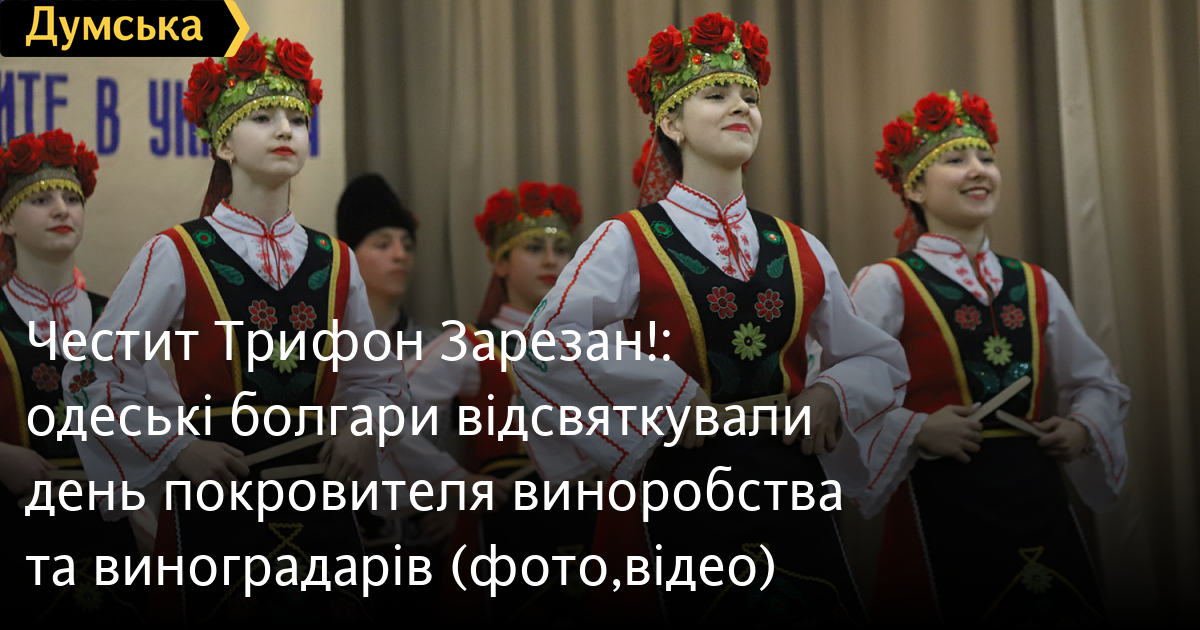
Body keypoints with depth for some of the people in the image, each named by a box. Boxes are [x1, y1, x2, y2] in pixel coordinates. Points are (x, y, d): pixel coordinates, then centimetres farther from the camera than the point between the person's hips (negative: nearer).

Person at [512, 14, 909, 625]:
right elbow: (547, 347, -19)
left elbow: (881, 361, 17)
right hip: (683, 490, -4)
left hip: (793, 487, 4)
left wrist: (832, 394, -4)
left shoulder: (800, 251, 9)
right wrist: (670, 396, -16)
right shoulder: (629, 242, -4)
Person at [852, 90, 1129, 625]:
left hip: (1037, 500, 5)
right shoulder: (887, 285, -5)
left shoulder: (1036, 286, 12)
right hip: (939, 500, -5)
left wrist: (1082, 428, 2)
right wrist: (917, 431, -19)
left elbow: (1098, 383, 20)